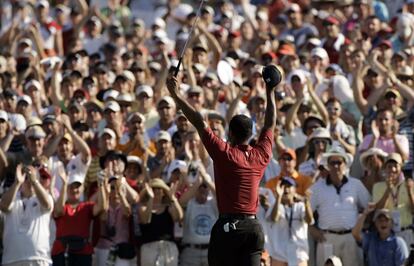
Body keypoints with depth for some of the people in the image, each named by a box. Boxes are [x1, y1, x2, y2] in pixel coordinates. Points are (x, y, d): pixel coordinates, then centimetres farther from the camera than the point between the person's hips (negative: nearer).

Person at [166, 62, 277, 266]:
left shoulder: (224, 154, -7)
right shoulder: (261, 155, 6)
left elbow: (199, 123, -7)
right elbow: (270, 124, 21)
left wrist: (176, 96, -4)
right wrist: (270, 92, 31)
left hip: (227, 227, -4)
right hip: (253, 227, 4)